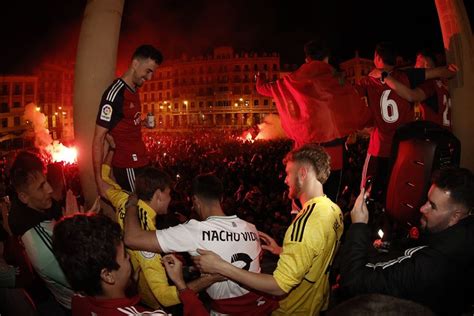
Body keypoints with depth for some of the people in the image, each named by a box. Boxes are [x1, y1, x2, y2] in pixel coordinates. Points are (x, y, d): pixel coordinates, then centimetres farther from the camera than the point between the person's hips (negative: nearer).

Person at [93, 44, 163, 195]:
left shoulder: (134, 90, 7)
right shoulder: (115, 94, -18)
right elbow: (98, 139, -18)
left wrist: (143, 122, 4)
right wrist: (99, 181, -20)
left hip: (140, 162, 8)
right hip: (127, 167, -8)